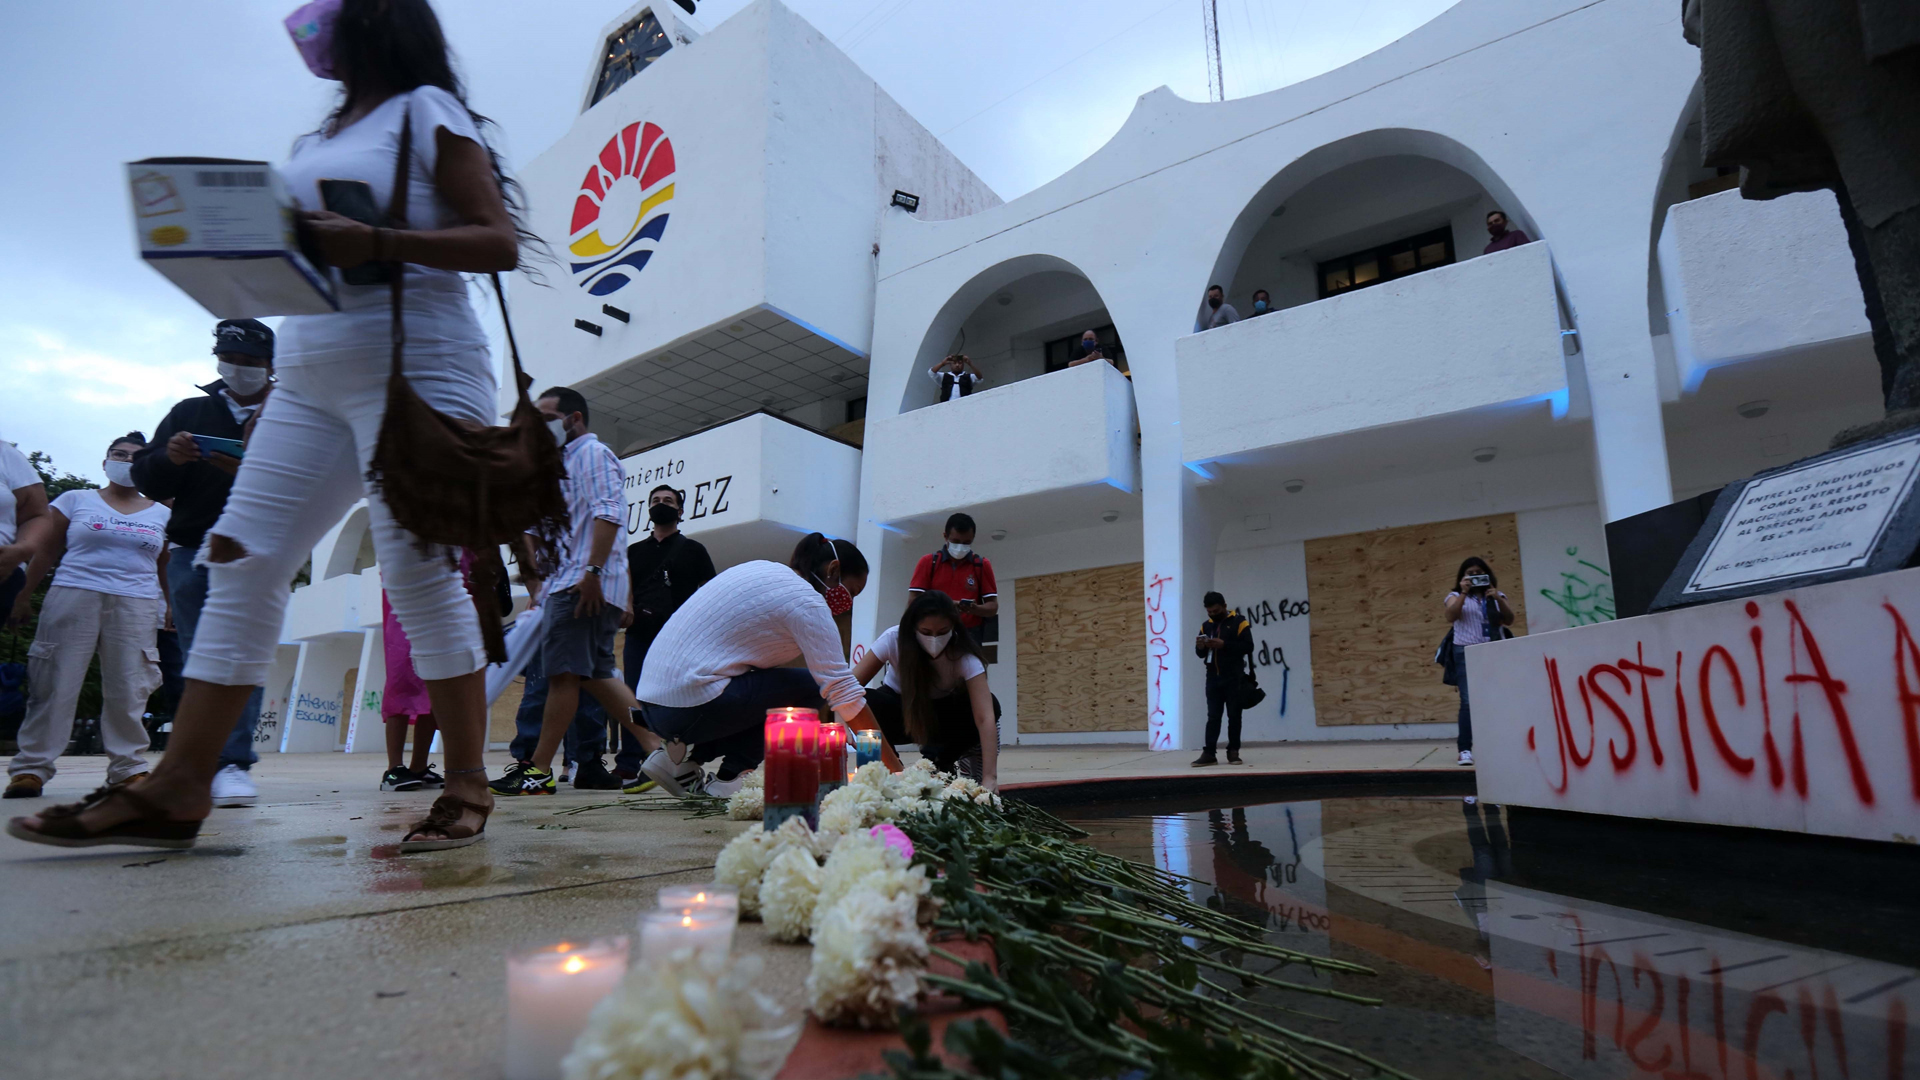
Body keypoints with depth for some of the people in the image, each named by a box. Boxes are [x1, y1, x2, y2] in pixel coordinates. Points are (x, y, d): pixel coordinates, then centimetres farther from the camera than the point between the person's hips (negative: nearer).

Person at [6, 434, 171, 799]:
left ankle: (128, 768, 4)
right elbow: (47, 552, 8)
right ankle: (31, 767, 3)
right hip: (73, 597, -1)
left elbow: (167, 570, 13)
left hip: (137, 606, 1)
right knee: (55, 684, -3)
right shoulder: (74, 500, 11)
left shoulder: (162, 514, 15)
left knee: (128, 690, -1)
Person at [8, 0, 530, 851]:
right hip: (309, 376, 8)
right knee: (239, 557, 0)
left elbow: (499, 242, -6)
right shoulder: (321, 136, 27)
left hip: (416, 365, -8)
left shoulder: (427, 111, 6)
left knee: (417, 567, -14)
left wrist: (374, 244, -17)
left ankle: (467, 784, -5)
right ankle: (177, 788, 2)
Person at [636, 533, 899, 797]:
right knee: (811, 686, -4)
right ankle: (728, 777, -4)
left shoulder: (761, 568, 15)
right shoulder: (806, 601, -11)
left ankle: (689, 752, 9)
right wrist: (894, 767, -10)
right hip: (689, 705, -9)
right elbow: (842, 689, -14)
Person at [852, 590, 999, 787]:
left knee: (991, 704, -29)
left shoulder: (964, 655, -30)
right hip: (900, 712, -1)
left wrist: (990, 777, -49)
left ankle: (939, 763, -4)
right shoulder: (894, 639, -28)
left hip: (939, 715, 1)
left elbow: (985, 716, -38)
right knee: (865, 702, -35)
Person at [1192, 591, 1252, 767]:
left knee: (1234, 716, 3)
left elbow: (1248, 647, -11)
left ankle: (1233, 752, 10)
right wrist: (1200, 646, -7)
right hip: (1213, 679, 4)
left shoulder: (1238, 622, -2)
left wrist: (1224, 644, -21)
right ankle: (1209, 753, 1)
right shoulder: (1206, 626, 14)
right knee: (1213, 717, 2)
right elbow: (1201, 654, 16)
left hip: (1233, 679, -4)